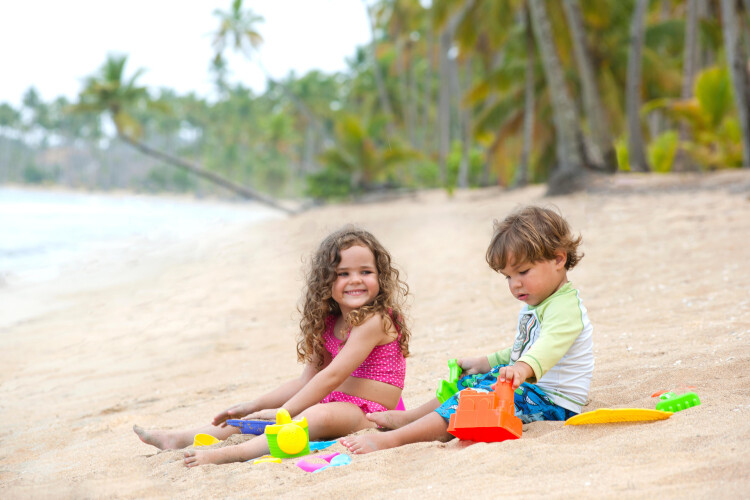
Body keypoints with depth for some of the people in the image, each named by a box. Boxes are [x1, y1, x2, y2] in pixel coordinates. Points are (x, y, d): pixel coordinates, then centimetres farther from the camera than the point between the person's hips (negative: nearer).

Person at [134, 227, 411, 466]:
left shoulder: (374, 320, -14)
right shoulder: (329, 324, 14)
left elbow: (332, 376, -19)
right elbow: (306, 381, 16)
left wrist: (282, 411, -19)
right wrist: (253, 406, 11)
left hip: (369, 414, -10)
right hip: (332, 403, 10)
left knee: (318, 415, -38)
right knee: (258, 416, 11)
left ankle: (228, 454, -49)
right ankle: (177, 438, 14)